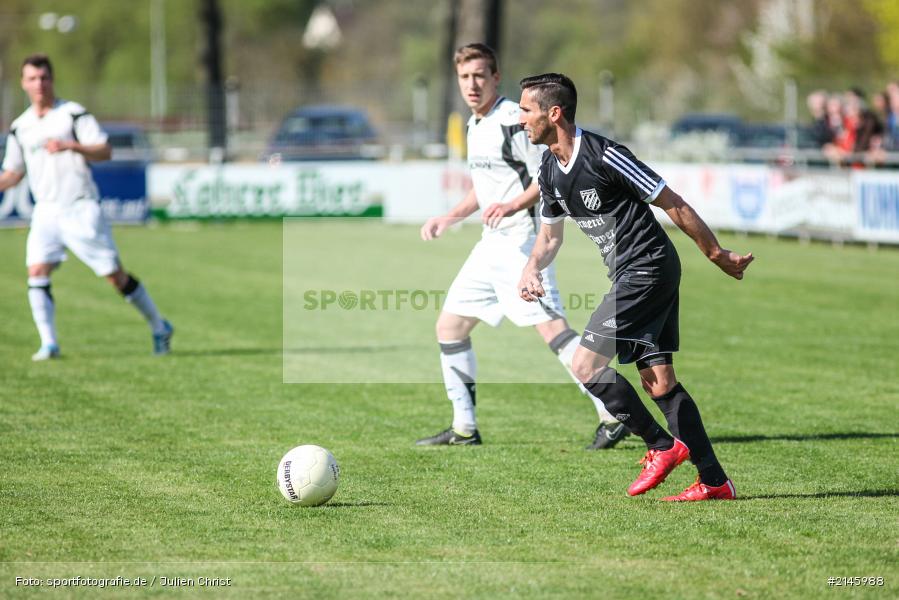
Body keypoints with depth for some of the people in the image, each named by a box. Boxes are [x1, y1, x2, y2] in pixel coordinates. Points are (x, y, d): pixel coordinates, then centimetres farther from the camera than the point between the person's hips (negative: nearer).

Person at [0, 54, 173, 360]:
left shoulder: (73, 114, -4)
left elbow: (105, 151, -13)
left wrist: (71, 145, -28)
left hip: (81, 208, -4)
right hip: (46, 211, 4)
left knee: (115, 275, -2)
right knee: (37, 272, -15)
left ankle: (159, 328, 14)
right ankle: (48, 343, -10)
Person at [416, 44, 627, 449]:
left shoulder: (514, 121, -12)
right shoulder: (475, 126, 17)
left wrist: (513, 206, -27)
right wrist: (448, 219, 20)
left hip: (521, 239, -10)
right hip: (492, 245, 10)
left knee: (550, 327, -18)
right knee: (449, 326, 10)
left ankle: (612, 416, -18)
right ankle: (464, 429, 17)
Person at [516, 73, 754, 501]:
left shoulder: (604, 156, -19)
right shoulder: (550, 171, 8)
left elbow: (673, 206, -14)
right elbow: (549, 236, 21)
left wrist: (719, 256, -9)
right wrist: (531, 269, -1)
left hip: (648, 268, -9)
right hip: (629, 276, 9)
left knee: (585, 366, -12)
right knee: (658, 381, 7)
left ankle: (662, 446, -1)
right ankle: (714, 482, 9)